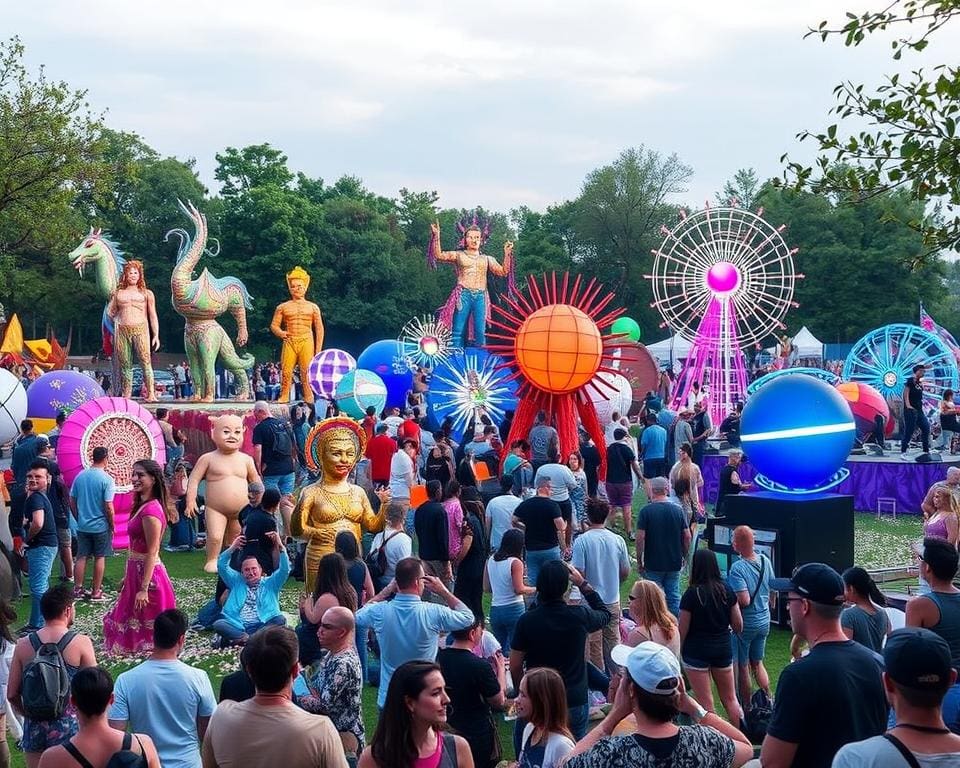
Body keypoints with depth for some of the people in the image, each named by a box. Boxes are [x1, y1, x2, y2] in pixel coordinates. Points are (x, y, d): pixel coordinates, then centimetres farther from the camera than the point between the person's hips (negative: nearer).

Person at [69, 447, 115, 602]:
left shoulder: (80, 476, 1)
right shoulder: (106, 479, -14)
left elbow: (72, 502, 5)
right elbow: (108, 507, -16)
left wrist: (79, 518, 16)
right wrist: (112, 526, -3)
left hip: (82, 525, 4)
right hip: (101, 526, -4)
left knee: (81, 557, 11)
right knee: (99, 558, 7)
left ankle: (77, 589, 14)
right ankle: (96, 592, 12)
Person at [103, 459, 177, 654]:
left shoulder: (150, 509, -21)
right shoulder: (142, 505, 8)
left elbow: (152, 552, -23)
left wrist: (144, 588, -23)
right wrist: (127, 576, 17)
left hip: (147, 573, -10)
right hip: (136, 571, 10)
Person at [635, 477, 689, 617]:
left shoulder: (646, 510, -10)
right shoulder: (678, 510, 0)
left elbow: (640, 538, -13)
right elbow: (687, 536, 1)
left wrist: (639, 562, -4)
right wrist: (683, 557, 14)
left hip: (653, 564, -3)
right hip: (674, 563, 3)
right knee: (673, 597, 11)